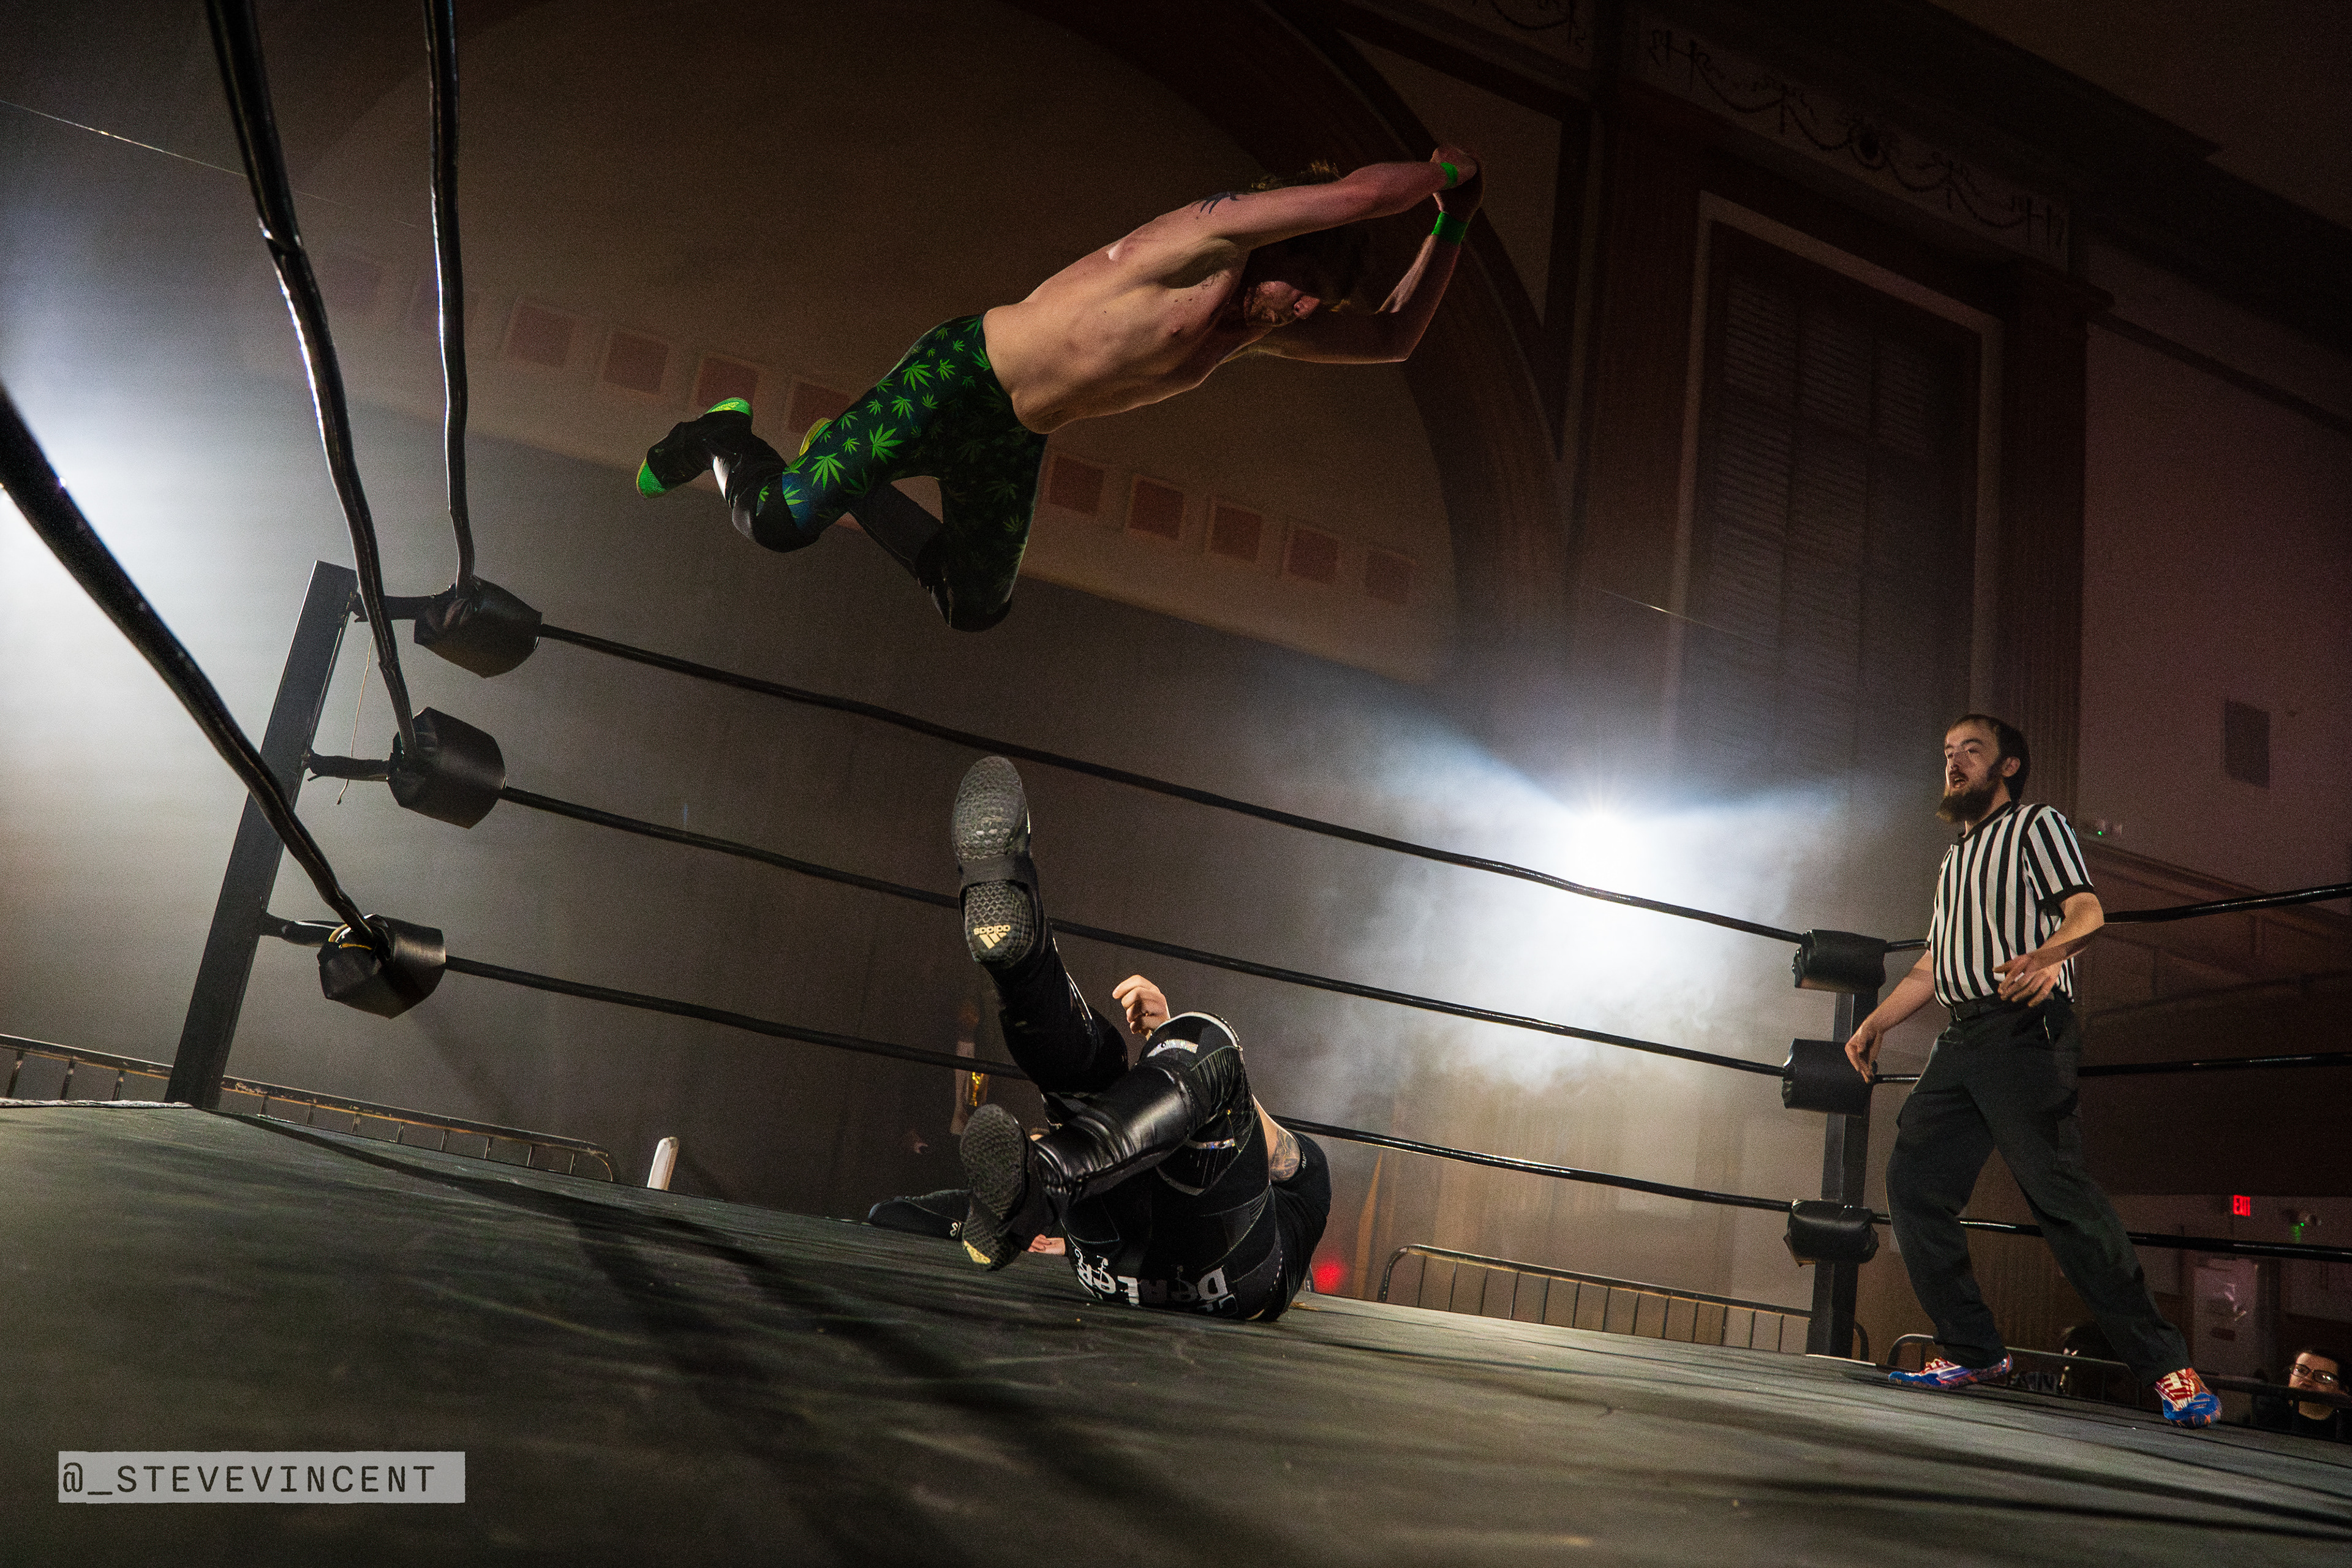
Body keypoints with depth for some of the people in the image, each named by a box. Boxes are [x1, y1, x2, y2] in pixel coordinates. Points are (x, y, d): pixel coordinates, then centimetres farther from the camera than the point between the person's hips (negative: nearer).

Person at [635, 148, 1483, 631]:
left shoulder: (1264, 327, 6)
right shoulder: (1211, 237, -20)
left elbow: (1392, 337, 14)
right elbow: (1364, 193, -30)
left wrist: (1452, 225, 9)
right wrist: (1444, 171, -11)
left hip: (1014, 444, 9)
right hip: (959, 373, -9)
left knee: (974, 608, 18)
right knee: (781, 521, -18)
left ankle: (844, 476, 34)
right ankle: (727, 438, 18)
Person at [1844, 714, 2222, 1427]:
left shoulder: (2036, 825, 8)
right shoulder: (1955, 857, 30)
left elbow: (2086, 910, -8)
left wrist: (2047, 954, -29)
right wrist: (1878, 1020, 19)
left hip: (2023, 1028, -8)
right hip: (1961, 1040, 8)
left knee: (2058, 1191, -15)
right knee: (1913, 1181, -3)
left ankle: (2166, 1365, -8)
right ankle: (1975, 1352, 3)